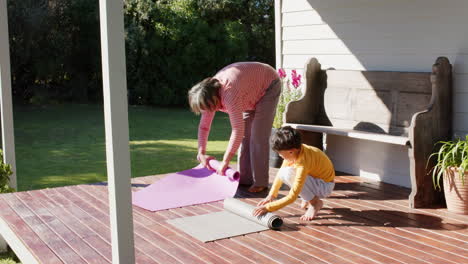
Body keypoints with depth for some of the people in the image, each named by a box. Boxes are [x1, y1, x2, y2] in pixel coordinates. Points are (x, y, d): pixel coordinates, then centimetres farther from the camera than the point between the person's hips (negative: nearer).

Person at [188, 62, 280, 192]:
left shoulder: (229, 95, -40)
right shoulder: (209, 94, -14)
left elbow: (237, 131, -41)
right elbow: (203, 126, -4)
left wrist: (225, 162, -35)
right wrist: (201, 153, -12)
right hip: (252, 92, 8)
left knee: (258, 136, -13)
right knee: (245, 134, 3)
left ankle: (260, 182, -8)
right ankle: (246, 178, 8)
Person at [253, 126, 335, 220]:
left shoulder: (303, 163, -35)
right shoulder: (294, 151, -13)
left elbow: (292, 197, -34)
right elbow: (280, 173, 4)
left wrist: (268, 207, -30)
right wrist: (271, 195, -3)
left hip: (325, 186, -8)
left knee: (289, 173, -28)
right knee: (283, 173, -9)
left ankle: (315, 203, -10)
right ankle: (308, 199, 7)